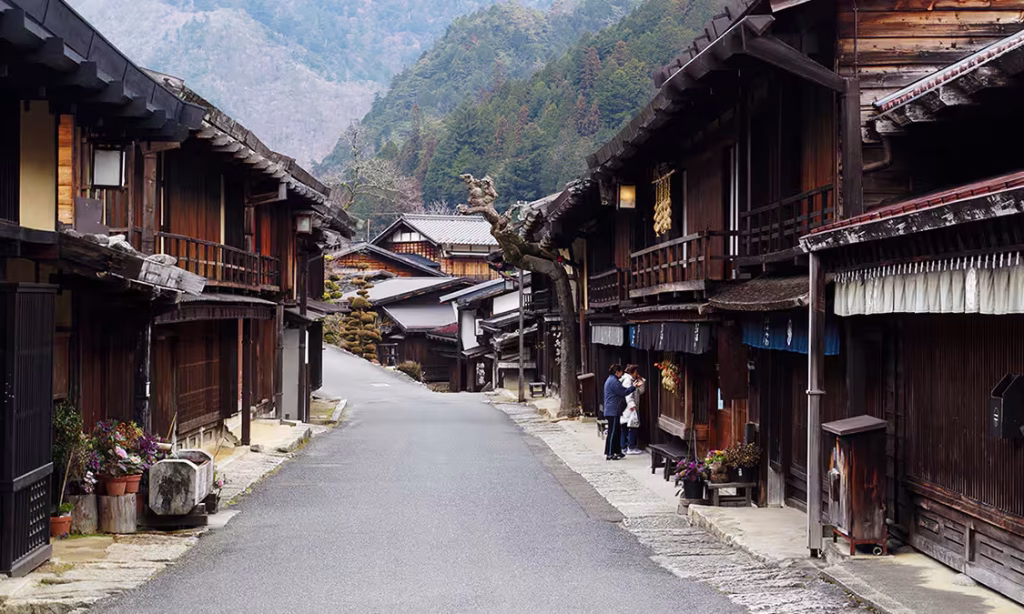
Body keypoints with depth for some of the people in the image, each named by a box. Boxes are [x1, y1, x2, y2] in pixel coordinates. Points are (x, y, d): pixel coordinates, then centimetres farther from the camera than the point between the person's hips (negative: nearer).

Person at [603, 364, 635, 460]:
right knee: (612, 432, -7)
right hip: (613, 411, -11)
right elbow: (623, 392, -14)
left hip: (611, 411, 11)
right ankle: (609, 454, -6)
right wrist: (634, 387, -6)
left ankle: (617, 452, 20)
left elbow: (621, 390, 21)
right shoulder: (613, 381, -15)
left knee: (617, 431, 15)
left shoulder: (610, 380, 19)